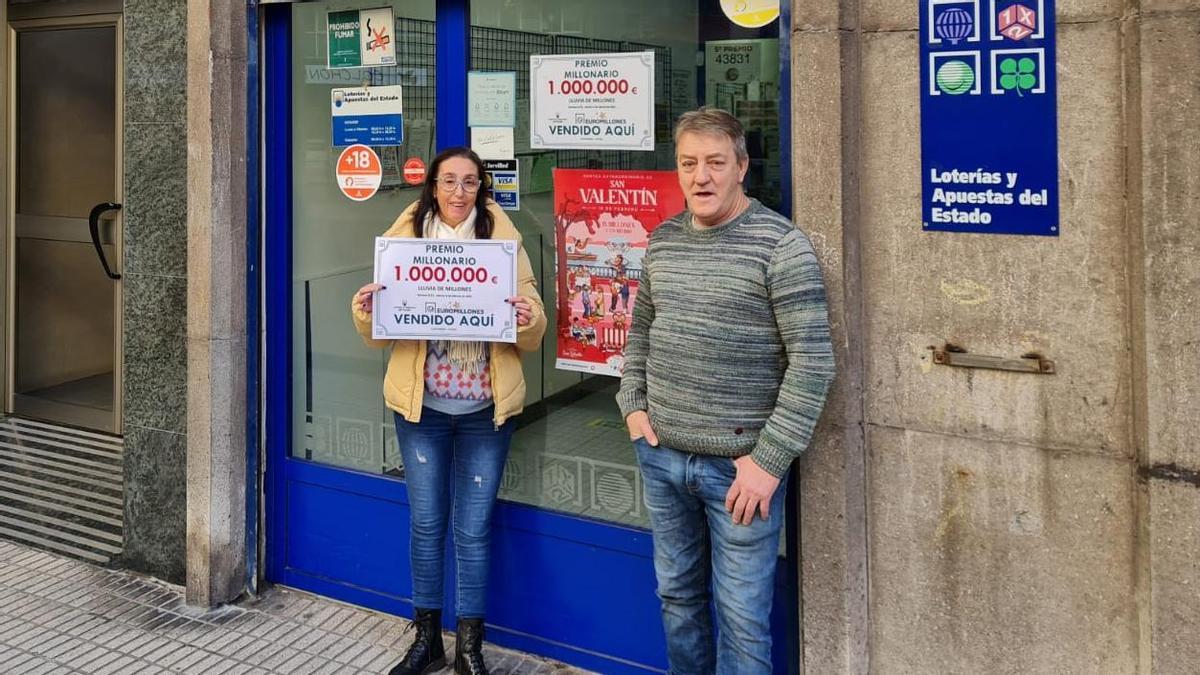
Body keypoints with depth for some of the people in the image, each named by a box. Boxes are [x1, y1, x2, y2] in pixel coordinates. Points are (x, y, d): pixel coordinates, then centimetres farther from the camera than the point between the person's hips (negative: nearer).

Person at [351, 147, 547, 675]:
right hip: (421, 407, 1)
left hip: (485, 411, -1)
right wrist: (365, 310, -18)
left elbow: (532, 337, -1)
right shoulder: (404, 239, 3)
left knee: (473, 529, 7)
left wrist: (529, 319, -23)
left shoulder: (503, 241, 0)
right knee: (426, 523, 11)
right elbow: (381, 334, 2)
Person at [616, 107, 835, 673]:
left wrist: (770, 460, -17)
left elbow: (813, 360, -15)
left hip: (739, 464, -6)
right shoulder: (662, 241, 7)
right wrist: (633, 406, 7)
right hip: (661, 457, 6)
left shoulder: (780, 245, -12)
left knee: (740, 615, 5)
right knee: (677, 594, 20)